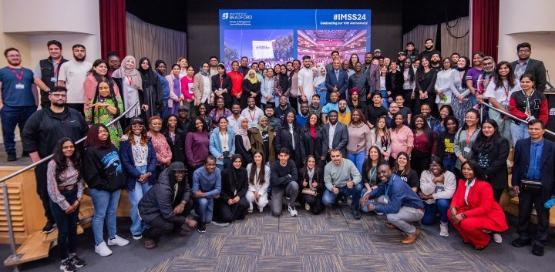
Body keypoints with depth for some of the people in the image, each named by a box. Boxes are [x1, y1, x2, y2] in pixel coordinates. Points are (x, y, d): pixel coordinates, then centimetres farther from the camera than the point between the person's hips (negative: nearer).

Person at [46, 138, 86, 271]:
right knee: (63, 230, 3)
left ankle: (73, 255, 30)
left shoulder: (76, 161, 1)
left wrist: (78, 199, -5)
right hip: (58, 199, -5)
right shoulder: (53, 164, -16)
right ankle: (63, 261, 19)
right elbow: (52, 188, -16)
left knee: (73, 227, 14)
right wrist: (65, 205, -12)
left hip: (73, 196, 5)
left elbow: (80, 181, 5)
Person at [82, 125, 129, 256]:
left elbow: (120, 164, 17)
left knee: (112, 212, 17)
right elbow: (91, 174, -17)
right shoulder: (91, 151, -13)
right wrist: (104, 185, -16)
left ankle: (113, 237, 30)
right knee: (100, 215, 1)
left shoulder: (112, 147, 11)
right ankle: (99, 244, 9)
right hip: (100, 189, -7)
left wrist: (122, 181, 10)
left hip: (116, 186, 7)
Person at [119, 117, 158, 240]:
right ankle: (136, 231, 7)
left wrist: (148, 173, -8)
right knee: (138, 203, -8)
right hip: (134, 175, -4)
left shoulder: (147, 140, 12)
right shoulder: (125, 142, -1)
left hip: (148, 174, 4)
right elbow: (125, 162, -6)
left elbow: (153, 157, 7)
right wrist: (139, 175, -12)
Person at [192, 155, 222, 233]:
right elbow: (195, 192, -25)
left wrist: (204, 194, -32)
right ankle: (201, 222, -7)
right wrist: (213, 194, -22)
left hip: (210, 197, 2)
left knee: (208, 220, -5)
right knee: (203, 201, -36)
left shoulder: (217, 171, -22)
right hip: (200, 197, -2)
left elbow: (218, 190, -19)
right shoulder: (197, 172, -29)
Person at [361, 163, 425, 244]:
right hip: (403, 205, 9)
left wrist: (375, 207, -25)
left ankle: (413, 232, -5)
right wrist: (368, 195, -6)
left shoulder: (397, 184, -32)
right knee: (380, 198, 2)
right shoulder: (387, 179, -6)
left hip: (416, 210, -9)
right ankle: (396, 223, 18)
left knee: (391, 216, -32)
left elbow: (394, 208, -34)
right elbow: (379, 190, 14)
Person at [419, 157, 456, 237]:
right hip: (430, 203, 3)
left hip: (443, 201, -3)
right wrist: (434, 180, -32)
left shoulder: (450, 175, -17)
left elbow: (449, 193, -27)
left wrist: (430, 196, -26)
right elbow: (425, 191, -19)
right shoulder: (425, 173, -10)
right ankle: (436, 214, 30)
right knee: (425, 221, -5)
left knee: (442, 202, -35)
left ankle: (444, 223, -7)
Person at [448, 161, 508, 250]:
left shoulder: (484, 185, -24)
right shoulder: (462, 182, -3)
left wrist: (463, 215, -31)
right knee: (450, 213, -10)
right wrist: (453, 208, -24)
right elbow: (457, 196, 0)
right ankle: (469, 237, 8)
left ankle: (483, 240, 1)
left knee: (467, 223, -32)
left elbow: (485, 208, -28)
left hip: (490, 217, -7)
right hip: (474, 214, 8)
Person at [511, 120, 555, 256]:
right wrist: (515, 183, 0)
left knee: (543, 216, 9)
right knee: (523, 214, 13)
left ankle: (539, 242, 22)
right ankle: (523, 237, 29)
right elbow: (516, 165, 4)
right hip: (525, 186, 2)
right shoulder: (521, 144, 1)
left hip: (543, 188, -2)